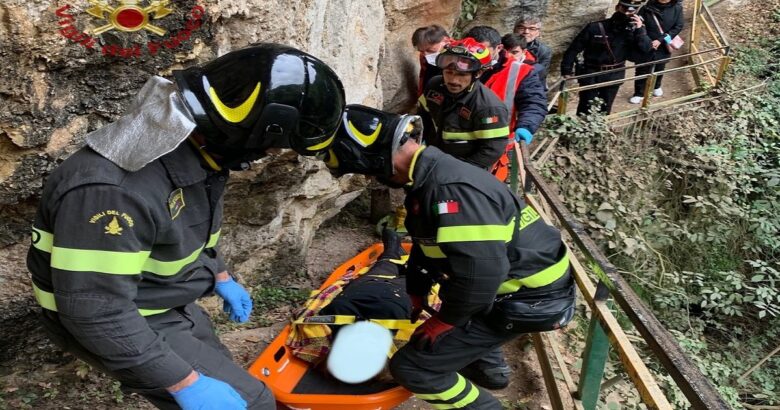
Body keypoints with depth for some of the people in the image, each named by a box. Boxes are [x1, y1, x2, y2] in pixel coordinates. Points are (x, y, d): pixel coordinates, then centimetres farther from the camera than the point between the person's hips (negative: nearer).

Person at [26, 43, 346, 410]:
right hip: (119, 324, -8)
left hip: (171, 304, 9)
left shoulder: (192, 144, -8)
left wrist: (221, 277, 18)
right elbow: (94, 312, -32)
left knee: (222, 379, 23)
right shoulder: (113, 189, -37)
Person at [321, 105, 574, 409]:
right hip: (509, 280, 10)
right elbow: (425, 246, 15)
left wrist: (444, 320, -17)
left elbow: (481, 273, -31)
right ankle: (487, 367, 41)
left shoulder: (450, 190, -30)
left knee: (411, 367, -11)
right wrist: (415, 298, 16)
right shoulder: (429, 174, 3)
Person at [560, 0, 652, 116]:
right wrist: (567, 71, -11)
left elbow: (645, 49, -15)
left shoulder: (633, 30, -5)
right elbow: (574, 48, -11)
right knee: (586, 110, 3)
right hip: (591, 75, -3)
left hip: (614, 76, 3)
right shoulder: (596, 27, -15)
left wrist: (640, 29, -25)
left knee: (605, 109, 18)